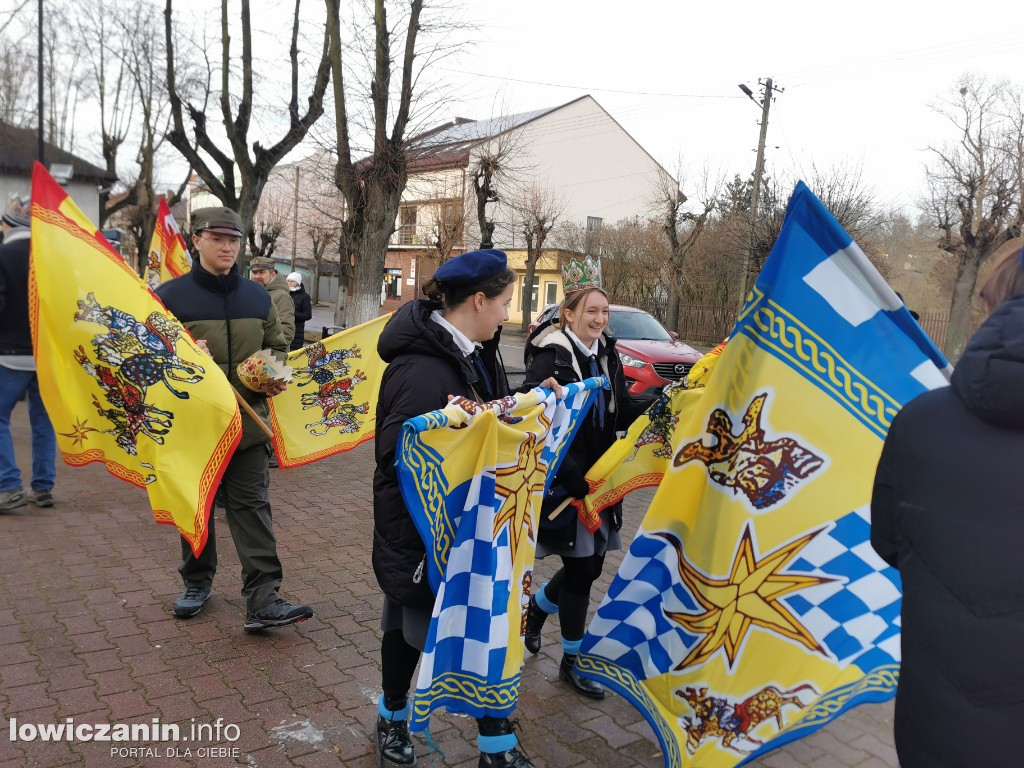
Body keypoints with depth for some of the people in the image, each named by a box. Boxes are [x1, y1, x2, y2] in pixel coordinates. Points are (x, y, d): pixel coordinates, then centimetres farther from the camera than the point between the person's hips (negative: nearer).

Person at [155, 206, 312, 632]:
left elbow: (277, 346, 18)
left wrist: (275, 375, -3)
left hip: (248, 423, 2)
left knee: (252, 508, 0)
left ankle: (264, 600, 0)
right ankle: (197, 582, 34)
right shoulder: (170, 295, -3)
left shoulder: (258, 296, 8)